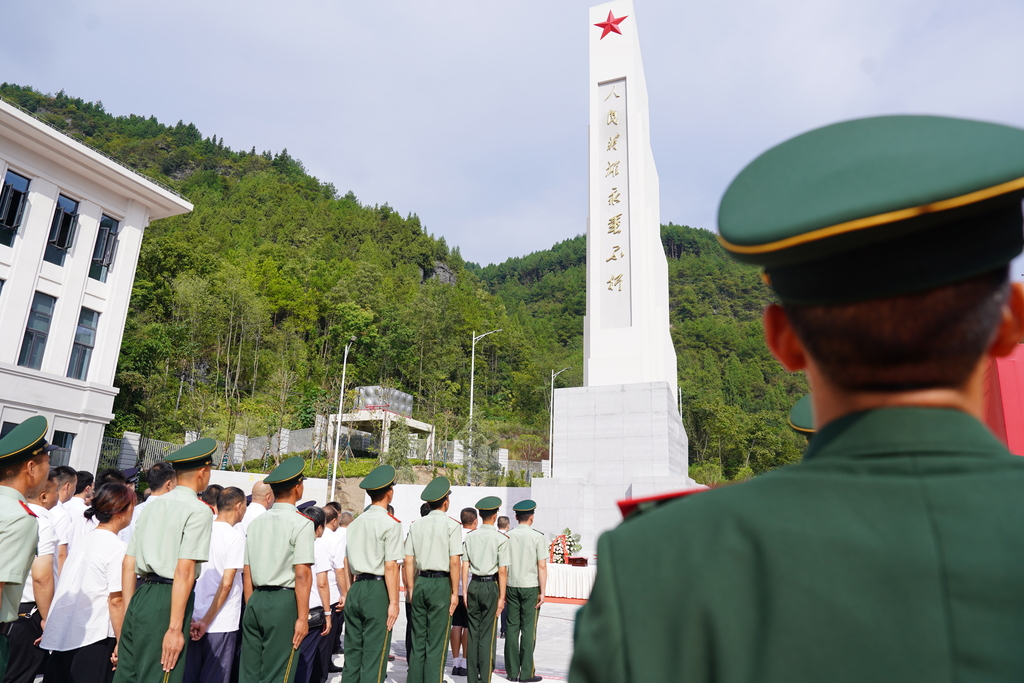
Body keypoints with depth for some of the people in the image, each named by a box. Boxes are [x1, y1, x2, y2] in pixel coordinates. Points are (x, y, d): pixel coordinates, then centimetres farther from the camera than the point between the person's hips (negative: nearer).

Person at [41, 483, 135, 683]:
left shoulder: (85, 539, 8)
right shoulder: (117, 547, -14)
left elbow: (74, 589, 14)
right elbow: (116, 600, -16)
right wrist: (121, 644, -9)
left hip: (59, 635, 7)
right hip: (92, 638, -7)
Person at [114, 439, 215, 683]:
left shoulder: (152, 505, 14)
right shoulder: (198, 511, -9)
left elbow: (128, 564, 14)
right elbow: (184, 571, -16)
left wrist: (129, 613, 21)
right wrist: (175, 627, -15)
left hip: (140, 596, 7)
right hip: (166, 601, -7)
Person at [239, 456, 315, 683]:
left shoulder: (256, 522, 8)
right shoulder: (301, 523, -10)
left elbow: (247, 573, 10)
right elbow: (302, 575, -14)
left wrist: (251, 607, 17)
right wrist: (302, 617, -10)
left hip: (256, 600, 6)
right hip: (284, 602, -6)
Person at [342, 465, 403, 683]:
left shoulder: (356, 523, 11)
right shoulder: (390, 524, -10)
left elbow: (347, 563, 14)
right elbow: (391, 566, -14)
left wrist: (352, 590, 20)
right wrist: (394, 602, -10)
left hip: (356, 589, 7)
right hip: (378, 590, -6)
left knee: (352, 649, 13)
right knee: (374, 654, 1)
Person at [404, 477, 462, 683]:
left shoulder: (416, 525, 5)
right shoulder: (451, 525, -7)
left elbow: (408, 561, 5)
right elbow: (454, 562, -10)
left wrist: (410, 589, 13)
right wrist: (455, 592, -3)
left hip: (420, 583, 4)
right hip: (441, 583, -4)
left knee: (418, 640, 14)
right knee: (436, 643, 3)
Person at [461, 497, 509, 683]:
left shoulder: (470, 537, 3)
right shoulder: (500, 538, -9)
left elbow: (465, 567, 3)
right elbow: (502, 571, -10)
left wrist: (465, 592, 8)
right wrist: (502, 597, -4)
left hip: (474, 585, 4)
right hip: (491, 586, -4)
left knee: (473, 632, 12)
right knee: (487, 634, 4)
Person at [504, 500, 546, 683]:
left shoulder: (507, 536, 1)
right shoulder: (537, 537, -8)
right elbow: (542, 566, -9)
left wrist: (503, 590, 12)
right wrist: (542, 592, -3)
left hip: (511, 586, 3)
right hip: (530, 586, -3)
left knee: (512, 627, 8)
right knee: (528, 629, 3)